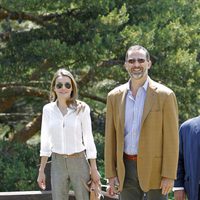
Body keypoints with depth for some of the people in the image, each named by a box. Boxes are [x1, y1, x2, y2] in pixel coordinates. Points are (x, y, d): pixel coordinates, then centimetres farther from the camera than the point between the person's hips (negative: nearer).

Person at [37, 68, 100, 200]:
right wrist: (41, 171, 6)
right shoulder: (48, 109, 1)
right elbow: (46, 142, 7)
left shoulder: (82, 109, -6)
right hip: (58, 163, 2)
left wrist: (94, 169, -2)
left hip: (79, 161, -2)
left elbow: (88, 139, -1)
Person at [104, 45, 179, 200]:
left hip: (155, 168, -3)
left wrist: (169, 176, -10)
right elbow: (110, 138, 9)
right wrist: (111, 174, 4)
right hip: (126, 169, 3)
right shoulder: (114, 96, 7)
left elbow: (171, 139, -6)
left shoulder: (165, 95, -4)